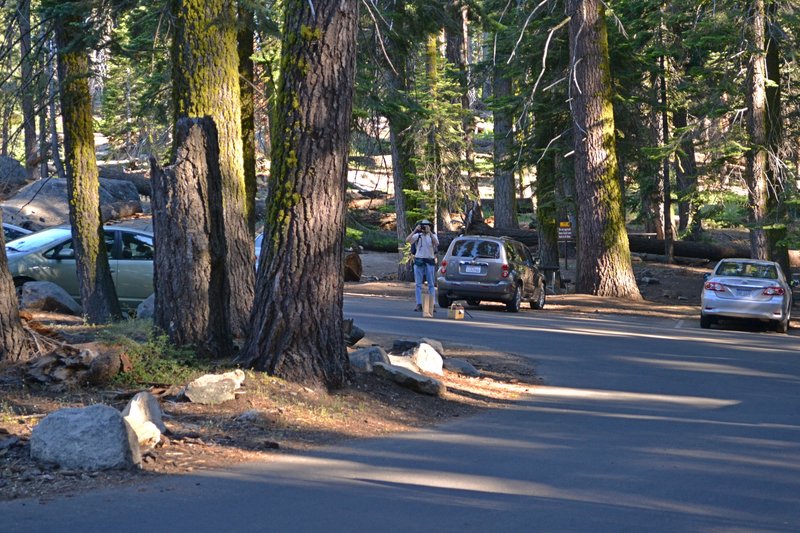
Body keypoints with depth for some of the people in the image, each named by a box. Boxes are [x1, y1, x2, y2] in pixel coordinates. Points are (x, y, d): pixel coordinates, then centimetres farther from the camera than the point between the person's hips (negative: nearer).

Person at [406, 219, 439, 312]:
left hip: (430, 261, -1)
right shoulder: (418, 235, 2)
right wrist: (415, 230, -19)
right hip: (419, 261, 1)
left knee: (431, 284, 0)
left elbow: (436, 243, -18)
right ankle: (419, 304, 3)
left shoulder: (433, 235, 3)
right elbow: (407, 240, -14)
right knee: (418, 284, 1)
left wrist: (429, 232, -22)